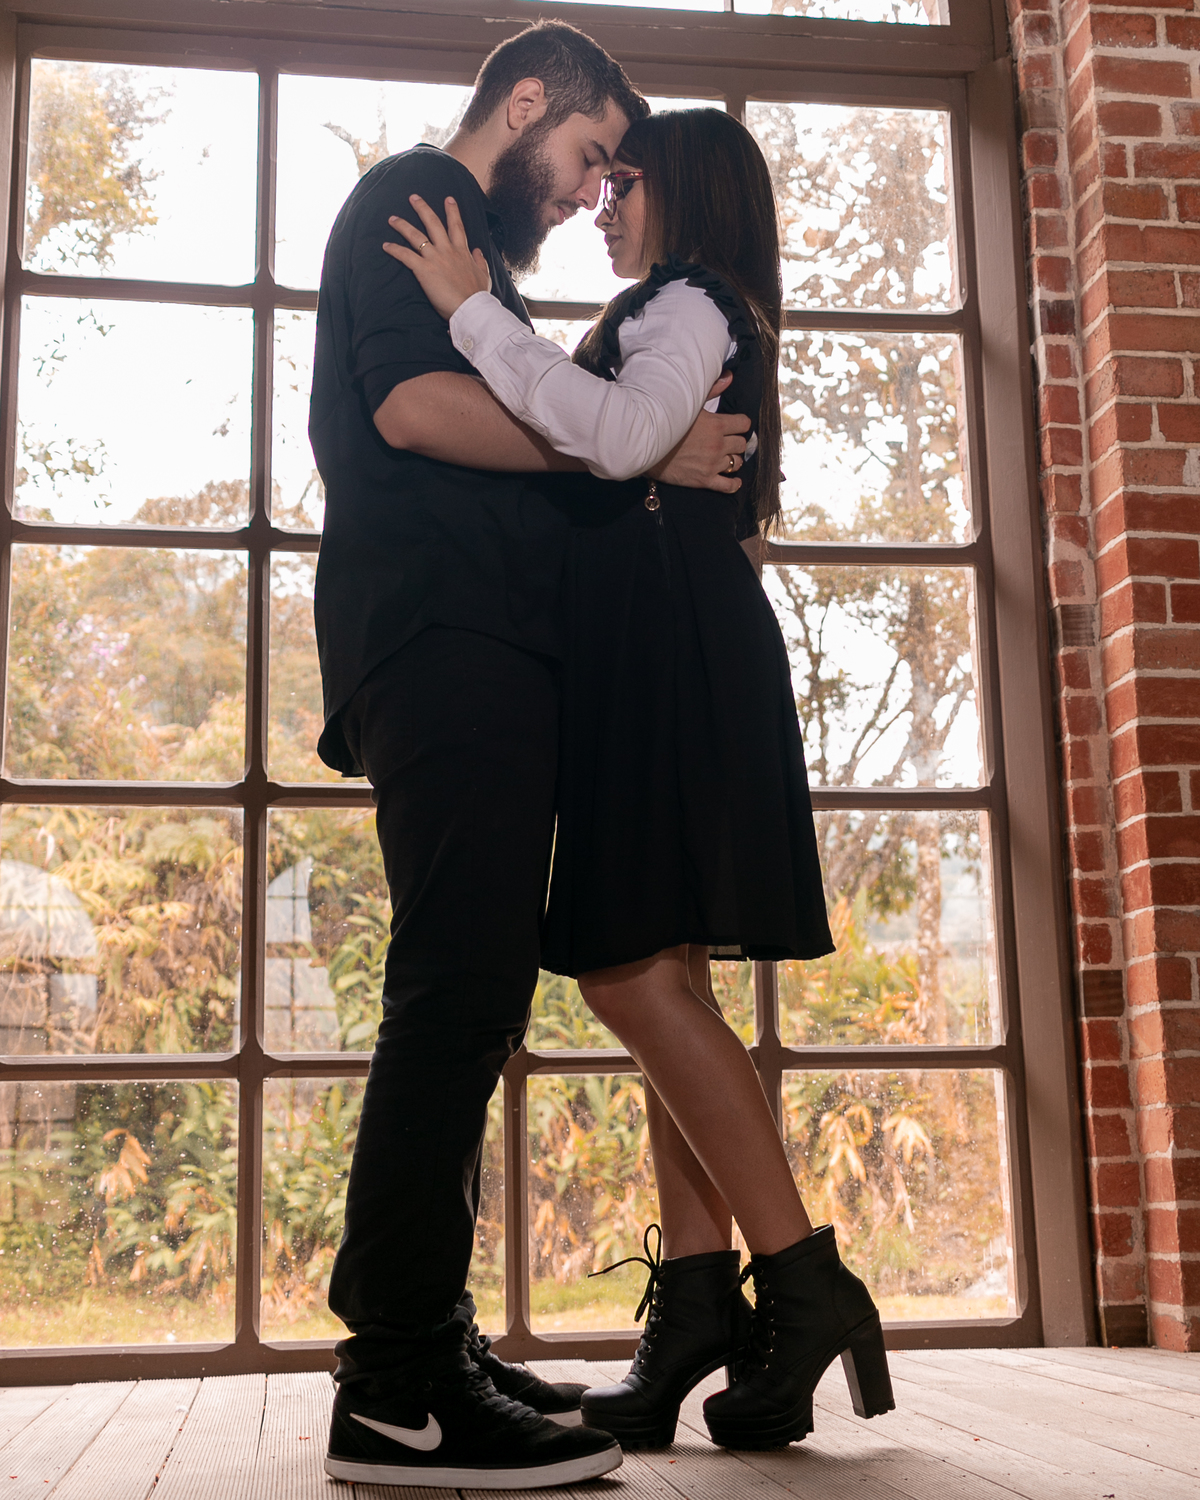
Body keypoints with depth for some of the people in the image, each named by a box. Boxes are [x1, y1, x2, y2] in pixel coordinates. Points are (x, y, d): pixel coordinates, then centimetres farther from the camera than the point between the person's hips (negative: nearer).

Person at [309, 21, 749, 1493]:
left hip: (477, 652, 11)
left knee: (465, 996, 7)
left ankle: (423, 1343, 10)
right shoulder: (414, 195, 4)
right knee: (460, 989, -17)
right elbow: (413, 402, -13)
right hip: (448, 636, -11)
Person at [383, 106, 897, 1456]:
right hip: (648, 665, 10)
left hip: (674, 660, -10)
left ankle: (803, 1286, -14)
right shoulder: (668, 319, 29)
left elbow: (621, 436, -21)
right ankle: (698, 1305, 1)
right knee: (656, 974, 2)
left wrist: (474, 310, -16)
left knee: (632, 968, -17)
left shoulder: (691, 304, -1)